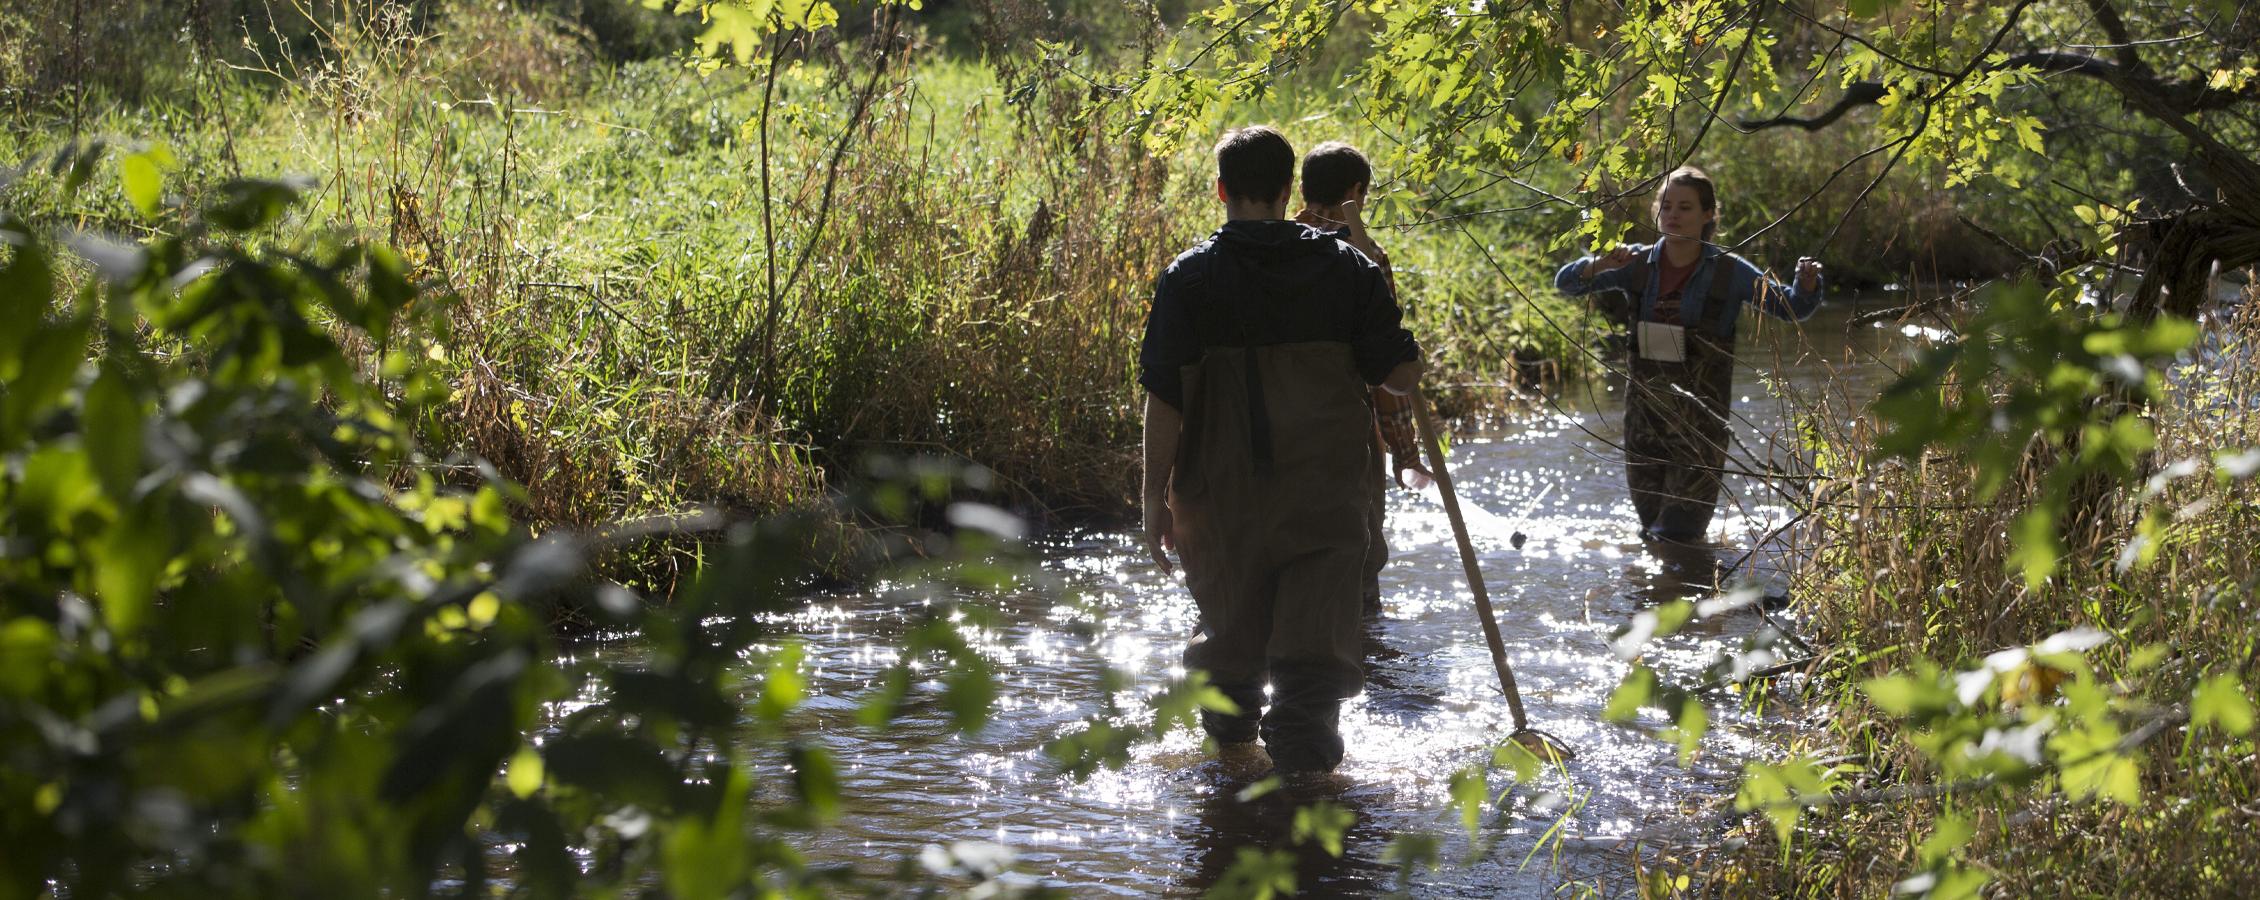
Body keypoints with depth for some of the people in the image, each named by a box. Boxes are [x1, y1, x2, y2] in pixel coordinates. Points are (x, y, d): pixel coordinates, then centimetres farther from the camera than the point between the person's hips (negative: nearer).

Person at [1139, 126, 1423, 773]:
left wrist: (1157, 495, -3)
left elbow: (1165, 398, -9)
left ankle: (1230, 725, 40)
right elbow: (1401, 374, -1)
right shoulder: (1346, 266, 1)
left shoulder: (1190, 276, -5)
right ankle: (1302, 737, -11)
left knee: (1229, 609, 19)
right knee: (1317, 622, 3)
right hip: (1325, 489, 0)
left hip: (1222, 489, 0)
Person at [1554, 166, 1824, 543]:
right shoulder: (1639, 263, 1)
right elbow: (1567, 282, 2)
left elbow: (1790, 308, -4)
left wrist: (1807, 284, -26)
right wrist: (1600, 264, -19)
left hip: (1700, 411, -4)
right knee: (1650, 513, 17)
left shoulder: (1729, 271, -7)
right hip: (1645, 401, 4)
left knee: (1678, 529, -5)